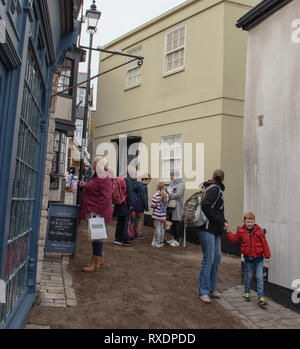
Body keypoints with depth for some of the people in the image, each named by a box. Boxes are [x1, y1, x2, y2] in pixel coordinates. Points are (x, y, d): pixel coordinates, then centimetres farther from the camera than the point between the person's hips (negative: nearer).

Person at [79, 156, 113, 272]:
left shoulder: (105, 178, -15)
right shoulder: (96, 176, 18)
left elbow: (105, 197, -23)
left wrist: (95, 210, -26)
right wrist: (85, 186, 13)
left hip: (98, 213, -10)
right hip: (92, 212, 10)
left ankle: (95, 263, 7)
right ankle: (101, 261, 28)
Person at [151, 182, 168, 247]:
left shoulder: (156, 195, -14)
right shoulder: (166, 195, 4)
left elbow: (153, 205, -17)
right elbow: (166, 205, 8)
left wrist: (152, 206, 4)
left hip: (157, 215, -5)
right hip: (163, 215, 5)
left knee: (157, 228, 1)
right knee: (162, 228, 12)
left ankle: (157, 243, 6)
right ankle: (161, 242, 20)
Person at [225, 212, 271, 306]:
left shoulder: (259, 231, -7)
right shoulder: (241, 231, -1)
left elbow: (264, 243, -3)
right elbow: (234, 239, 7)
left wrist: (267, 256, -3)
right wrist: (228, 231, -3)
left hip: (258, 258, -1)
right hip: (248, 258, 1)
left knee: (260, 277, -1)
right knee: (248, 276, 14)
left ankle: (261, 297, 5)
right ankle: (247, 293, 33)